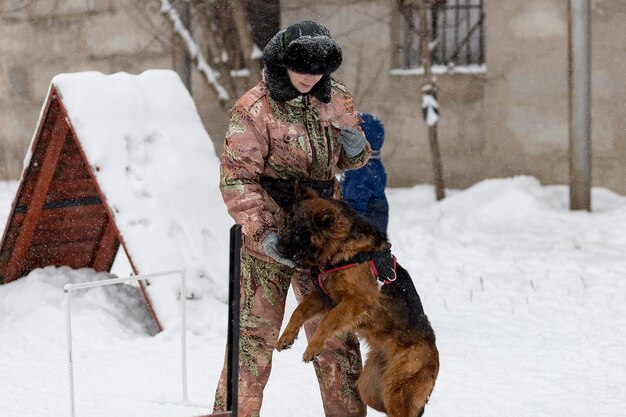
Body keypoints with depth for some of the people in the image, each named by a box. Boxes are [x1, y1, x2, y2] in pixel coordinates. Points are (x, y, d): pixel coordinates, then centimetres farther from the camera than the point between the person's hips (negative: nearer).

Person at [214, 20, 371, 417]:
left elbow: (348, 160, 17)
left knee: (335, 333, 10)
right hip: (269, 234, -5)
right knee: (255, 331, -1)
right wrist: (262, 233, -24)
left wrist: (354, 141, -7)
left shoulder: (334, 98, 4)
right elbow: (236, 178, -14)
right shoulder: (254, 109, -13)